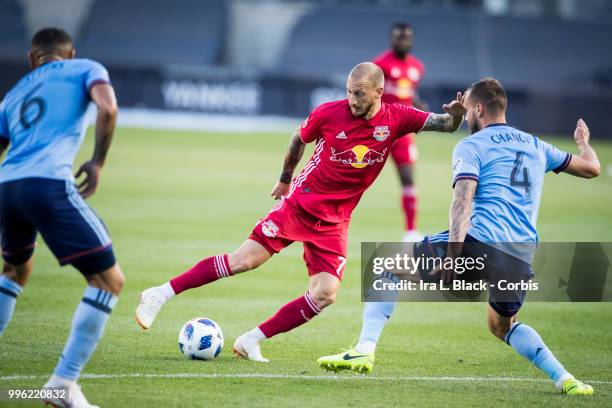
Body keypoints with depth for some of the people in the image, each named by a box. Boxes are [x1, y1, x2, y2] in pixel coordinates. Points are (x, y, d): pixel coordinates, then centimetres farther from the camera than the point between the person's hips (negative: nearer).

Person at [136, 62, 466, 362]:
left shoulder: (396, 119, -8)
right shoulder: (329, 113, -12)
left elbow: (446, 125, -6)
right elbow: (299, 139, 8)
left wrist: (455, 115, -29)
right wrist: (285, 179, 18)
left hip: (334, 222, 3)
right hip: (298, 203, -3)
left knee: (325, 294, -11)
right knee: (245, 260, -12)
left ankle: (251, 342, 0)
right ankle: (160, 294, -3)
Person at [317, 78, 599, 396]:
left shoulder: (471, 146, 5)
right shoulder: (536, 146, 21)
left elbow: (463, 199, -11)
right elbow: (592, 169, 31)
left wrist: (453, 253, -22)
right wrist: (584, 143, 54)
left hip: (480, 241, -5)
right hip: (521, 259, 5)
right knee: (502, 325, 31)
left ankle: (364, 351, -3)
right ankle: (565, 379, 13)